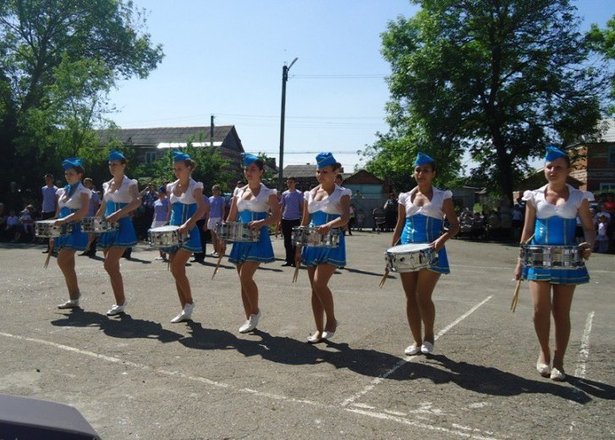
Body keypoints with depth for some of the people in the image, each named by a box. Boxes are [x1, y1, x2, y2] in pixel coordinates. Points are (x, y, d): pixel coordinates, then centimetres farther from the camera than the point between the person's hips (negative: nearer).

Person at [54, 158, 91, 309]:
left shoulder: (82, 191, -6)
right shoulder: (62, 191, 15)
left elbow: (83, 211, -20)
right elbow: (58, 213, 18)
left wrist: (64, 220, -28)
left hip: (76, 230, -8)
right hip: (64, 231, 8)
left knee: (62, 260, -16)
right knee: (68, 264, 7)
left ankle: (74, 296, -5)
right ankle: (74, 297, 14)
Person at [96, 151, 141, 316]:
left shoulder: (130, 183, -7)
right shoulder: (107, 185, 15)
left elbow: (137, 201, -26)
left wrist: (118, 214, -34)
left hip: (122, 227, -7)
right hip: (108, 228, 8)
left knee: (110, 265, -14)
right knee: (112, 267, 9)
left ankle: (120, 303, -3)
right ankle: (120, 301, 21)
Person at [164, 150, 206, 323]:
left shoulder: (195, 187, -7)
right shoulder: (171, 187, 11)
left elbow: (201, 210, -18)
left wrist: (186, 225, -30)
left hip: (188, 233, -7)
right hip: (174, 232, 7)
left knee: (177, 268, -15)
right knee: (176, 270, 6)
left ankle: (189, 302, 5)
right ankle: (185, 311, 14)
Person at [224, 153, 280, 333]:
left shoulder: (268, 193, -2)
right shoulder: (239, 192, 13)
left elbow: (276, 217, -9)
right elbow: (231, 218, 13)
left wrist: (261, 222, -27)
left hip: (258, 239, -6)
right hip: (241, 239, 6)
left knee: (246, 277, -16)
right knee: (243, 279, 6)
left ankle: (255, 312, 4)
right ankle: (249, 318, 17)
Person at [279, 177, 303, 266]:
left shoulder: (299, 194, -1)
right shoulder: (284, 194, 10)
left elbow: (302, 207, 1)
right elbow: (282, 207, 14)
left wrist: (302, 219, -5)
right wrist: (280, 220, 9)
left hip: (295, 220, -4)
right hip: (285, 220, 4)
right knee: (287, 241, 8)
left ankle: (294, 260, 6)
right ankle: (288, 259, 15)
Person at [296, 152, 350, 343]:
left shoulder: (341, 193, -3)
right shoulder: (310, 194, 11)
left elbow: (345, 218, -19)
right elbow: (304, 223, 13)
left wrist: (328, 225, -39)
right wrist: (298, 249, 10)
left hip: (332, 244, -5)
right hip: (312, 244, 6)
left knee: (319, 284, -16)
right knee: (314, 288, 6)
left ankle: (331, 320, 7)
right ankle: (319, 330, 16)